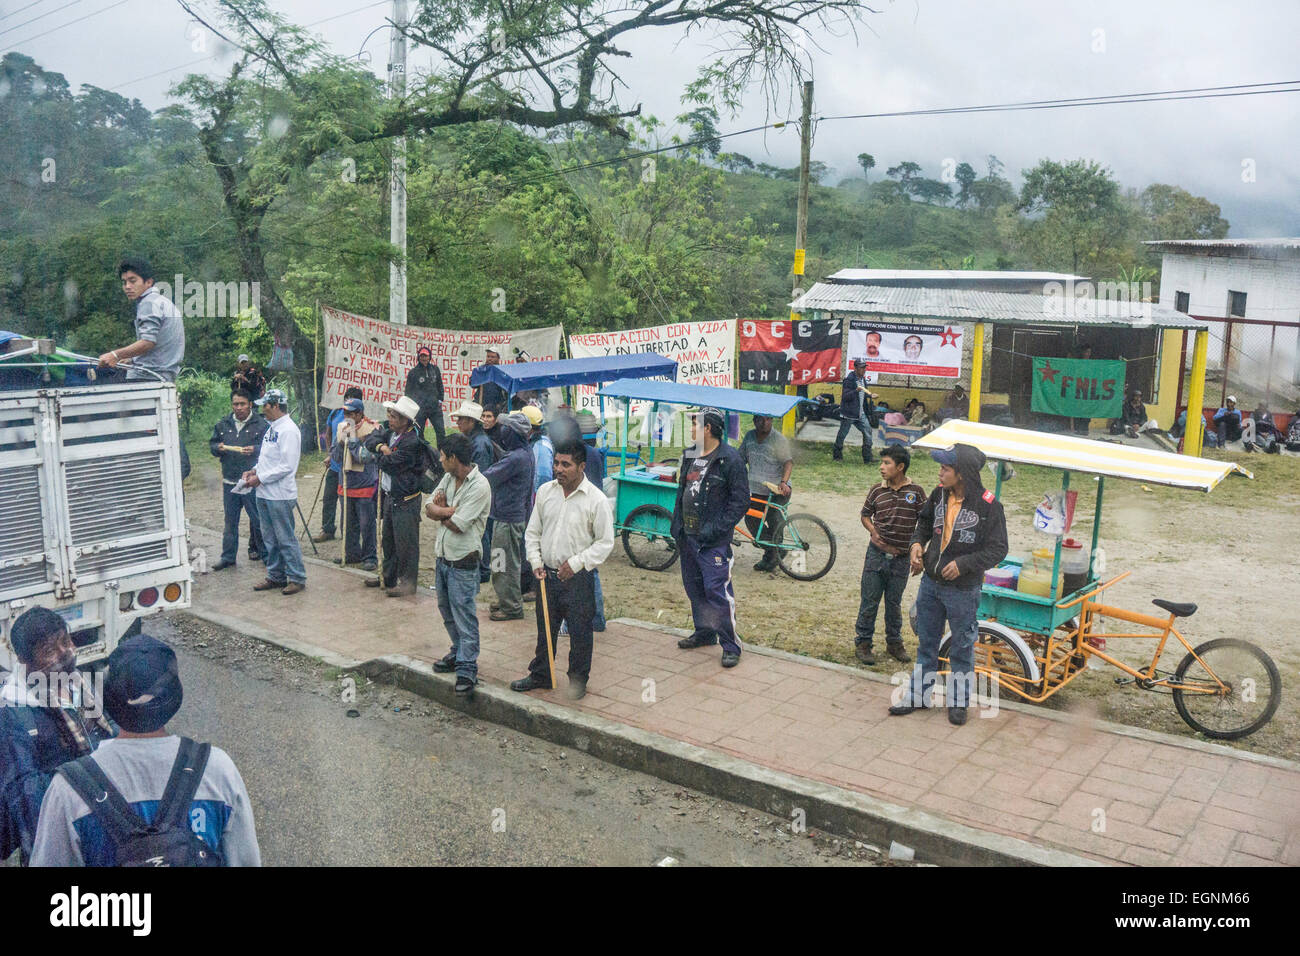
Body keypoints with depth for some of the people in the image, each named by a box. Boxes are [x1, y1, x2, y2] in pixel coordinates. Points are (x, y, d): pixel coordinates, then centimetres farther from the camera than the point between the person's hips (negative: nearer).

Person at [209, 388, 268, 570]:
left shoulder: (260, 424, -4)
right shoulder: (223, 424, 11)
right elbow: (212, 444, 19)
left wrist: (255, 450, -25)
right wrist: (218, 448, -4)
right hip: (230, 481, 5)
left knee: (258, 520, 1)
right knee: (230, 521, 12)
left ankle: (265, 554, 13)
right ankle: (228, 557, 20)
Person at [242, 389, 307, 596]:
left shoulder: (288, 430, -16)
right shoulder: (271, 427, 14)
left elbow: (287, 466, -21)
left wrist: (260, 479, -17)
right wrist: (255, 470, 6)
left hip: (280, 495, -9)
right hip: (264, 494, 9)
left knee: (286, 539, -2)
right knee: (270, 539, 16)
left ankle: (297, 578, 7)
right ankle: (276, 577, 26)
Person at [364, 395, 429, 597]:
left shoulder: (411, 442, -21)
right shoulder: (391, 432, 7)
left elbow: (388, 464, -19)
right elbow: (370, 441, 7)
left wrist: (381, 454, -2)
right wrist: (381, 446, -13)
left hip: (405, 501, -9)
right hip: (390, 497, 9)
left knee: (405, 542, -1)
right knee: (389, 540, 19)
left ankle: (407, 583, 10)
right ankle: (389, 578, 33)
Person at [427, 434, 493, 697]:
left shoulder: (479, 486, -20)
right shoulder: (448, 478, 7)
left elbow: (457, 525, -21)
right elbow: (430, 508, 1)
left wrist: (441, 510, -4)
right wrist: (449, 510, -16)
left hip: (463, 562, -8)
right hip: (442, 557, 9)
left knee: (465, 617, -5)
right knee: (448, 612, 20)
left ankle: (467, 670, 1)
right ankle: (459, 653, 37)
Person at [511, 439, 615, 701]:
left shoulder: (596, 499, -11)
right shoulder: (545, 491, 3)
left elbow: (605, 542, -8)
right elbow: (533, 531, 11)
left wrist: (576, 563, -15)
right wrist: (535, 561, -1)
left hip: (579, 578, -4)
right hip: (547, 574, 4)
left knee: (580, 632, 5)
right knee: (545, 628, 17)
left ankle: (578, 680, 23)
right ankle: (540, 675, 33)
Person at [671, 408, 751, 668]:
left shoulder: (730, 459, -12)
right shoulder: (690, 456, 12)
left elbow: (741, 500, -13)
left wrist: (717, 529, -18)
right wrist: (676, 524, 13)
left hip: (713, 540, -8)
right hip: (688, 536, 8)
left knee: (717, 590, -10)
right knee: (693, 587, 17)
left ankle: (731, 646, -1)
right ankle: (704, 633, 33)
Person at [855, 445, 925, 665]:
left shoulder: (916, 491, -4)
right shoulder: (877, 491, -1)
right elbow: (865, 515, 11)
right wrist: (873, 531, -5)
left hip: (901, 558, 0)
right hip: (877, 554, 0)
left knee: (894, 603, 14)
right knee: (869, 601, 4)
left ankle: (894, 643, 29)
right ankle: (862, 643, 16)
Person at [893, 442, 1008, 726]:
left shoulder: (988, 505, -19)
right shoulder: (939, 495, -3)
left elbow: (998, 549, -15)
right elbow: (925, 521, 16)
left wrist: (964, 563, -24)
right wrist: (917, 542, -2)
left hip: (963, 590, -5)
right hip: (931, 583, 5)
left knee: (962, 648, 12)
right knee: (926, 643, 18)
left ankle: (958, 702, 29)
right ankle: (918, 695, 32)